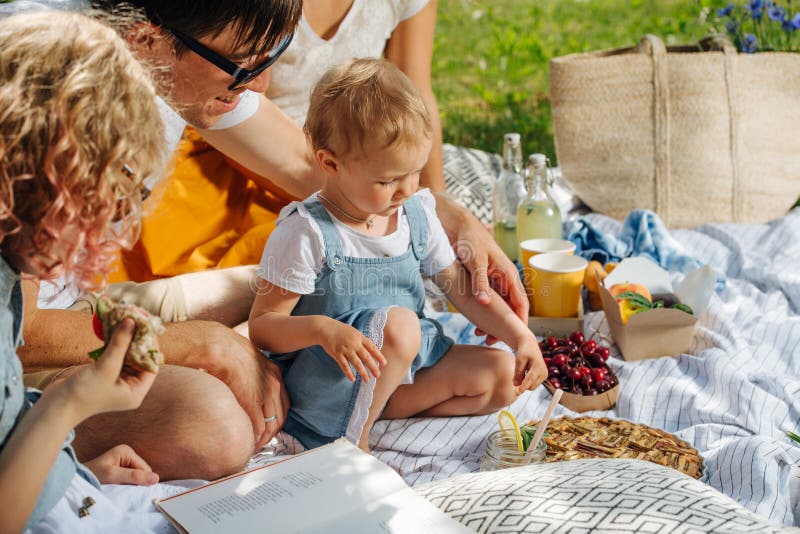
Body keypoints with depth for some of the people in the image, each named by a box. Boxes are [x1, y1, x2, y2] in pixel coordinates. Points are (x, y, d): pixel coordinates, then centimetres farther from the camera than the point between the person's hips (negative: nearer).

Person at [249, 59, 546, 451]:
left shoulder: (417, 215, 1)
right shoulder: (305, 234, -19)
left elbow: (462, 287, 10)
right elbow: (261, 327, -18)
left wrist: (521, 337, -1)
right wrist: (322, 329, -37)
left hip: (407, 364, 7)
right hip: (325, 377, -7)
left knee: (502, 377, -5)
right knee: (399, 323, -33)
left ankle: (370, 410, -10)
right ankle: (352, 438, -19)